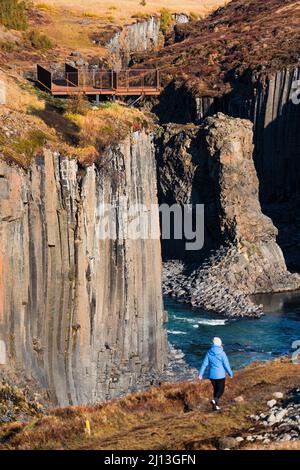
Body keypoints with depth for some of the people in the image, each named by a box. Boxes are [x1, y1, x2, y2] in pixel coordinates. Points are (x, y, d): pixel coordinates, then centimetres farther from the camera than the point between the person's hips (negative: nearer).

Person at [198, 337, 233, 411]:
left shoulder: (209, 353, -2)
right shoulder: (222, 353, -14)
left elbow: (204, 364, -4)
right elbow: (226, 364, -11)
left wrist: (200, 374, -2)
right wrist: (230, 373, 2)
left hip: (212, 375, 4)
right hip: (220, 375, -4)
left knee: (216, 389, 20)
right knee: (221, 390, 7)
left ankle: (215, 406, 21)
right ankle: (214, 400, -20)